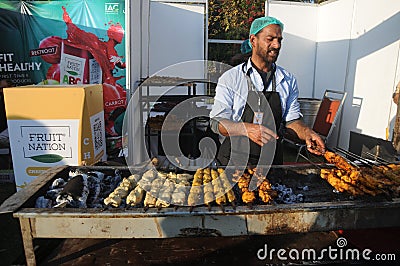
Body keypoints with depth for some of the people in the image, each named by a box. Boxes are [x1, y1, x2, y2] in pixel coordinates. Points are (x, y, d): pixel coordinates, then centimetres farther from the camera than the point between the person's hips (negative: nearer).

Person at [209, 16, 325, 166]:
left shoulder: (288, 81, 3)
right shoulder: (230, 78, -9)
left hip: (272, 159, 3)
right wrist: (247, 129, -30)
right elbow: (217, 122, -12)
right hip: (234, 159, -3)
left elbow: (292, 120, 6)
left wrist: (306, 133, -16)